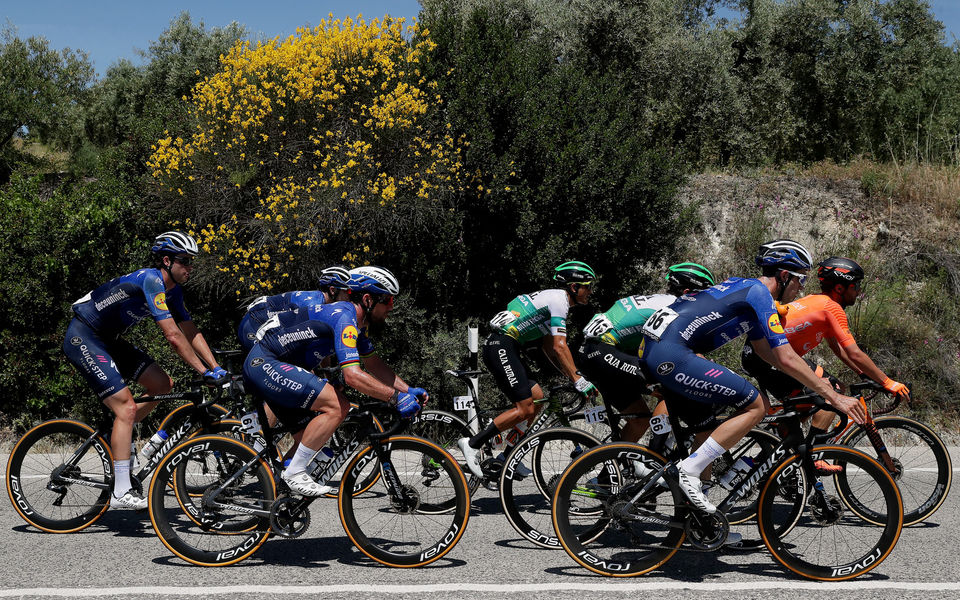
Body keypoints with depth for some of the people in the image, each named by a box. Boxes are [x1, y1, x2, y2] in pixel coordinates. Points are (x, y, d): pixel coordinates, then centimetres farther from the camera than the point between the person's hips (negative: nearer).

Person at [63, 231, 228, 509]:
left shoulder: (172, 290, 4)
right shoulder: (151, 280, -24)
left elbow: (191, 332, 5)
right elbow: (173, 335, -29)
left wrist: (217, 368, -5)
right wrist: (204, 372, -27)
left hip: (108, 339, 10)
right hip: (82, 338, -9)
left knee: (163, 385, 2)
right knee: (127, 407, -15)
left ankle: (116, 436, 17)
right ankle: (121, 491, -12)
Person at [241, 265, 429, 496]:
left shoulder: (357, 321, 11)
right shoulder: (344, 317, -21)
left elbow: (374, 364, 19)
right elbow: (352, 375, -30)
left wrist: (408, 390, 7)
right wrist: (396, 397, -25)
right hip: (264, 364, -11)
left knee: (313, 440, 10)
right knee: (336, 406, -21)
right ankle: (294, 472, -14)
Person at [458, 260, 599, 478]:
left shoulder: (553, 299, 22)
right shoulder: (559, 300, -9)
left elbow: (549, 348, 23)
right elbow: (560, 347, -17)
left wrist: (573, 376, 16)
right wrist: (578, 380, -17)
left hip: (505, 349, 10)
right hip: (501, 348, -10)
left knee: (537, 397, 9)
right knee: (525, 409, -12)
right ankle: (472, 444, -9)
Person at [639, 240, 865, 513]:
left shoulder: (745, 287, 23)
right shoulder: (759, 293, -6)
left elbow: (764, 350, 30)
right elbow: (786, 359, -11)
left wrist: (817, 382, 29)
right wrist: (834, 397, -6)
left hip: (652, 347, 10)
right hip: (671, 354, -10)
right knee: (756, 405, -6)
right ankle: (690, 470, -8)